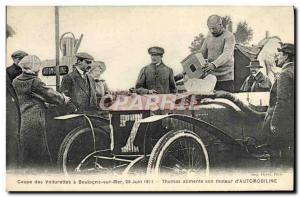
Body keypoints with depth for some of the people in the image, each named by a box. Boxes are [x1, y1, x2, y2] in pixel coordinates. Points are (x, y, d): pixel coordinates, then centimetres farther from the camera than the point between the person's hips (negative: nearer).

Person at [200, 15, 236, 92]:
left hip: (225, 78, -5)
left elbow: (227, 54, -24)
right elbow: (202, 53, 16)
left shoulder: (229, 36, -9)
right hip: (211, 77, 5)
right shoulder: (209, 36, 12)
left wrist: (214, 64, -41)